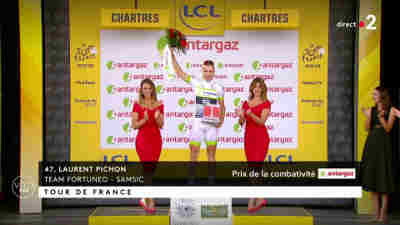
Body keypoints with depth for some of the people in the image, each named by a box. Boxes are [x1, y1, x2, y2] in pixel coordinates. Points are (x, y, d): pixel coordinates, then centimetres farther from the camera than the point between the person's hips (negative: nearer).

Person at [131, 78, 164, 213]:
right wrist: (144, 120, -20)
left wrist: (157, 118, -15)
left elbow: (161, 125, 5)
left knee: (151, 170, 11)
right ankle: (150, 203, -9)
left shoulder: (159, 104, 6)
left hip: (156, 140, 3)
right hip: (143, 140, -3)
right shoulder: (137, 104, -1)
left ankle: (144, 199, 29)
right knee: (147, 170, -10)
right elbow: (134, 125, -3)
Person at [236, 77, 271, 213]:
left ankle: (251, 202, -12)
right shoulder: (246, 103, 14)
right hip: (248, 138, 6)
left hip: (261, 138, -6)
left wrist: (251, 114, -31)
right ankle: (260, 199, 18)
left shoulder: (266, 103, -1)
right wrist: (241, 116, -14)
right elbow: (241, 123, 8)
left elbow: (262, 121, -14)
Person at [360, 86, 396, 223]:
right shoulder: (371, 110, 11)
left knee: (383, 178, -3)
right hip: (371, 144, 4)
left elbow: (388, 128, -8)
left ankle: (383, 213, 3)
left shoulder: (391, 110, 0)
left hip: (383, 144, -4)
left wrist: (381, 117, -21)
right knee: (372, 177, 3)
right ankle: (377, 213, 11)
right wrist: (368, 117, -11)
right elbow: (367, 128, 4)